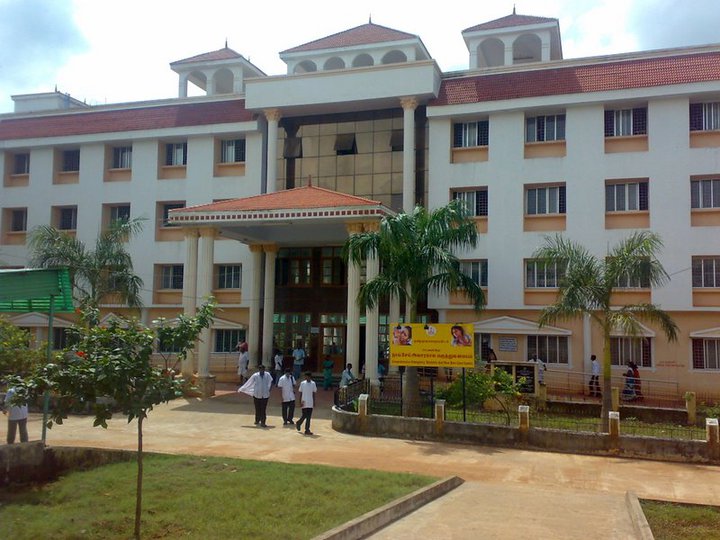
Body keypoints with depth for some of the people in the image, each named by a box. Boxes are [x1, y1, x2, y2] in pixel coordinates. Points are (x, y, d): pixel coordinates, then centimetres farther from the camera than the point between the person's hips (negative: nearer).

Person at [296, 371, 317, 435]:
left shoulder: (313, 383, 4)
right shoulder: (302, 383, -2)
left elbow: (313, 393, 9)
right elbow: (300, 393, 1)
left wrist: (314, 402, 6)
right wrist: (300, 402, -4)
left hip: (310, 403, 2)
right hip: (304, 403, -2)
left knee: (309, 417, 1)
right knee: (305, 415, -3)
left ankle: (307, 430, 6)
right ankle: (298, 424, 23)